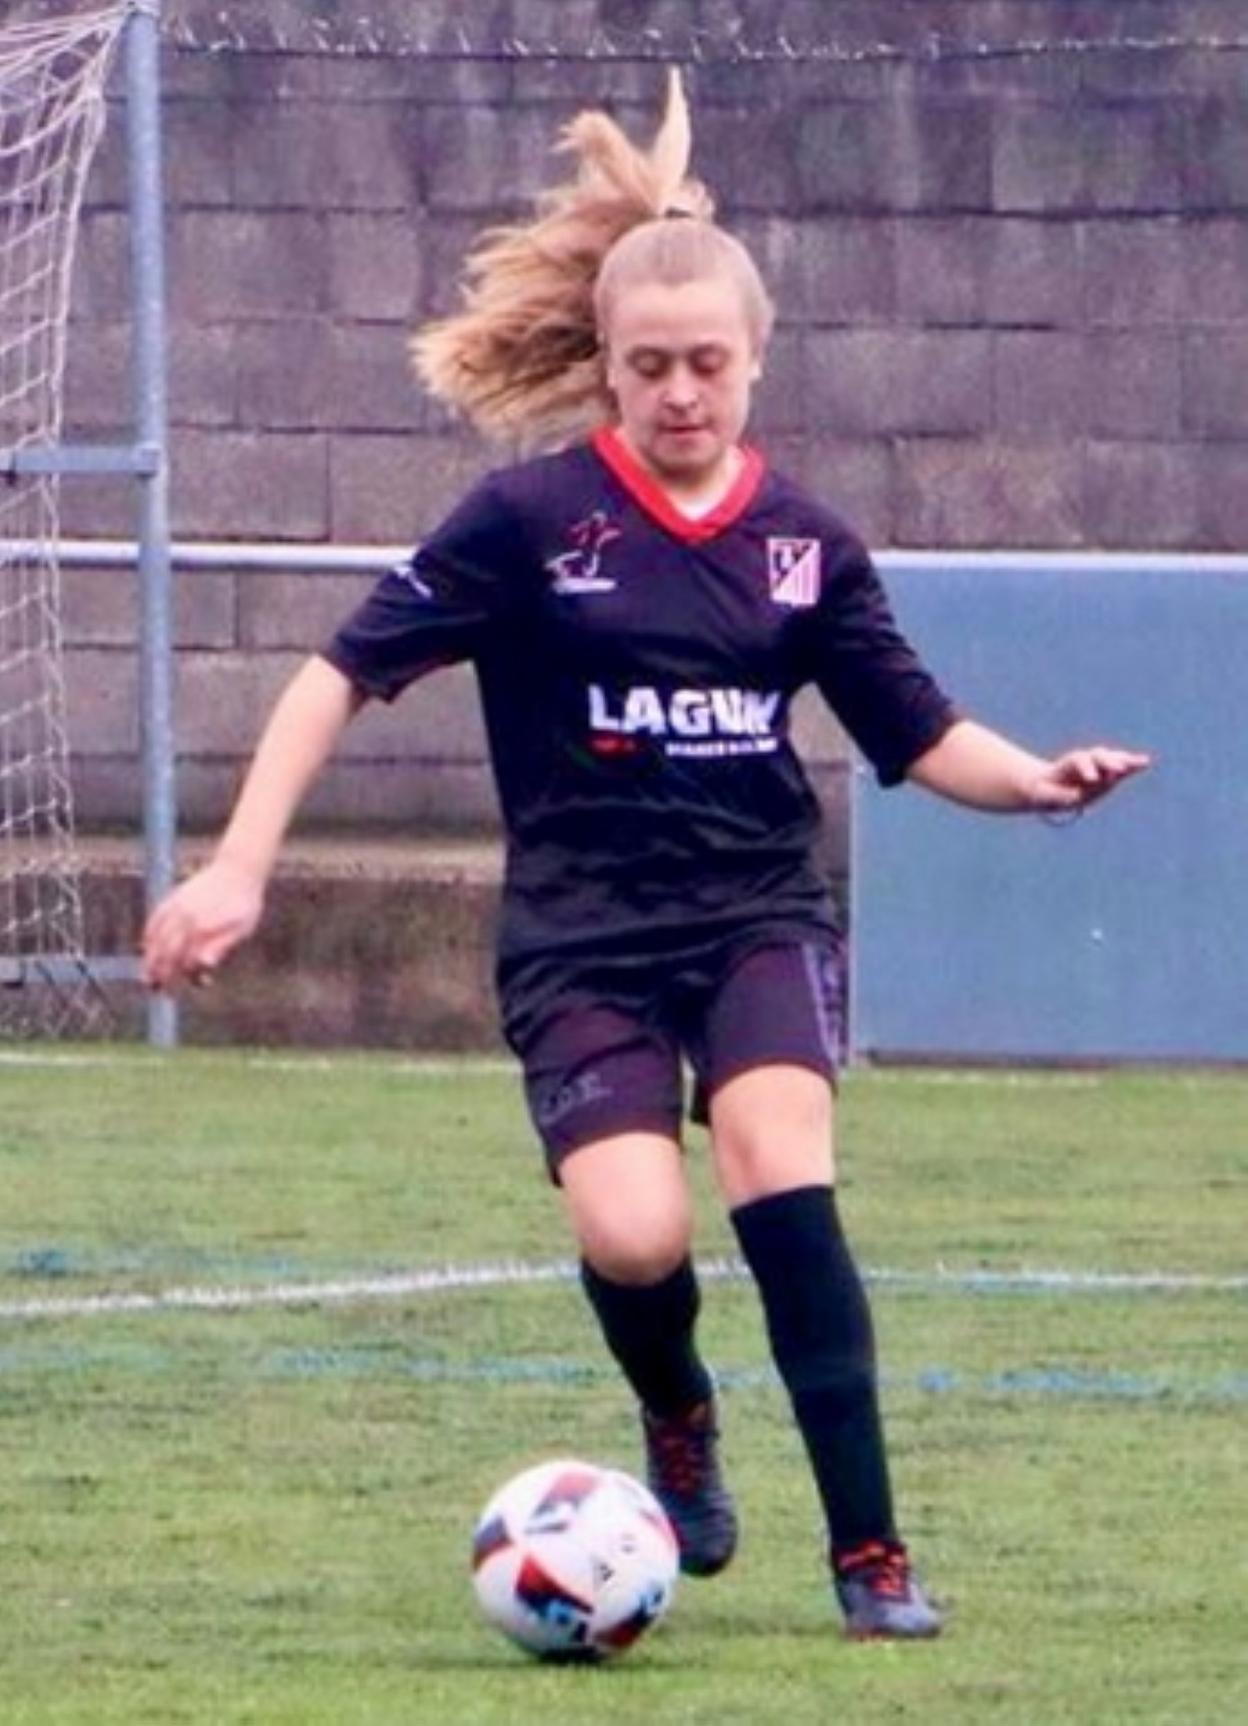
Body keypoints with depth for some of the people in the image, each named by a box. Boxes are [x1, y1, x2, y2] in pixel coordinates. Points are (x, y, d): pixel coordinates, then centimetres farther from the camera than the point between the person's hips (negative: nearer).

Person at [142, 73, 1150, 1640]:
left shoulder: (802, 543, 4)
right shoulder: (530, 517, -6)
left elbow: (916, 732, 9)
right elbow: (348, 670, -4)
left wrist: (1037, 780, -11)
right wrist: (237, 868, -11)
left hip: (761, 915, 2)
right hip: (583, 935, -2)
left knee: (780, 1167, -24)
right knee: (633, 1234, -22)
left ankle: (870, 1552, -17)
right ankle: (678, 1418, 16)